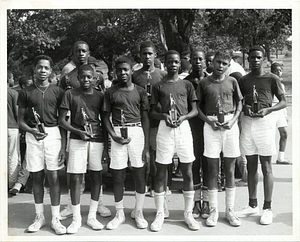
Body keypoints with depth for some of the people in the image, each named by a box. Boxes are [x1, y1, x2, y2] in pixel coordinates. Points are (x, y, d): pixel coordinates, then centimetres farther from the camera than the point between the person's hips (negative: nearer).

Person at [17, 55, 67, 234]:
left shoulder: (58, 92, 4)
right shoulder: (26, 93, 5)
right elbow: (21, 120, 7)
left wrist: (63, 146, -3)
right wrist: (31, 130, -15)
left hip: (53, 134, -1)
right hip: (33, 136, 1)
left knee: (54, 177, -1)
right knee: (37, 177, 7)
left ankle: (56, 219, 8)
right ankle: (40, 217, 20)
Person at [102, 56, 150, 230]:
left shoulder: (140, 91, 5)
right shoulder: (111, 92, 6)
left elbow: (145, 119, 5)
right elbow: (106, 117, 8)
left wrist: (147, 146, -1)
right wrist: (114, 136, -10)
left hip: (137, 132, 0)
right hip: (118, 133, 0)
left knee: (140, 174, 2)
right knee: (117, 176, 4)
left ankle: (139, 213, 18)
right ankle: (119, 214, 19)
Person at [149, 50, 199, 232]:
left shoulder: (187, 85, 8)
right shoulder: (158, 86, 6)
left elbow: (195, 110, 8)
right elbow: (152, 111, 7)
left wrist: (183, 117, -11)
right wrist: (164, 116, -13)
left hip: (183, 128, 1)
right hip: (165, 128, -1)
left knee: (188, 172, 3)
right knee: (161, 172, 2)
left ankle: (188, 213, 15)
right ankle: (160, 214, 13)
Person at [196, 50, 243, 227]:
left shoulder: (232, 81, 6)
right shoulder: (204, 83, 4)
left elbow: (239, 103, 12)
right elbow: (197, 106, 6)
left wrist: (233, 120, -4)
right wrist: (209, 120, -8)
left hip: (230, 125, 1)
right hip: (211, 125, -1)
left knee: (230, 170, 6)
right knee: (213, 170, 2)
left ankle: (230, 210, 15)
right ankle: (213, 210, 11)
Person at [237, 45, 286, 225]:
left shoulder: (272, 79, 0)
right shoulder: (243, 80, 10)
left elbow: (284, 102, 2)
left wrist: (268, 109, -15)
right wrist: (244, 108, -7)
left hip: (264, 122, -3)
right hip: (247, 122, 4)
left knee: (266, 166, 0)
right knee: (251, 165, 9)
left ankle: (267, 208, 7)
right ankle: (252, 205, 19)